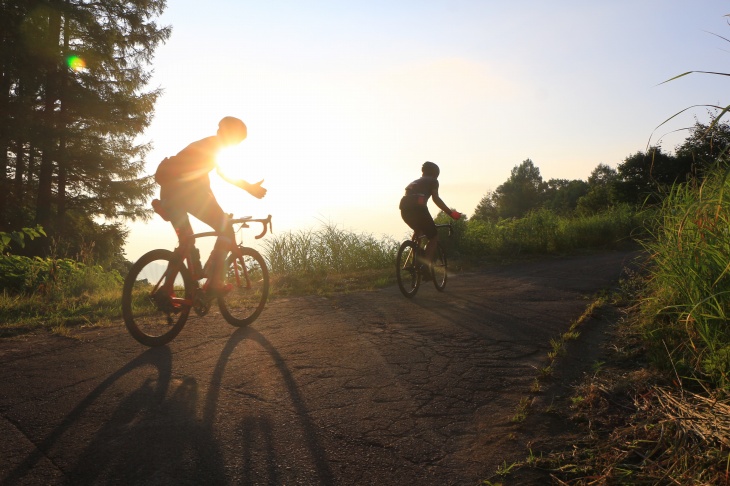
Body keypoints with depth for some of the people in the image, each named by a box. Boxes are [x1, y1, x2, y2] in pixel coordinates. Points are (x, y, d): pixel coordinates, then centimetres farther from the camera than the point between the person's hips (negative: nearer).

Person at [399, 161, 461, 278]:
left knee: (418, 231, 32)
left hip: (404, 208, 7)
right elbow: (436, 198, 2)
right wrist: (450, 212, 2)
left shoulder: (414, 182, 36)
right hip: (418, 207, -6)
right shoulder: (433, 181, 18)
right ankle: (425, 266, -6)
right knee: (434, 236, 8)